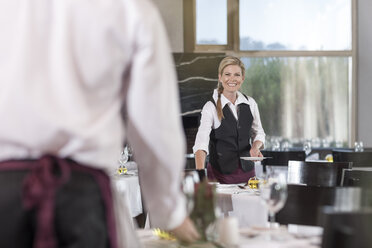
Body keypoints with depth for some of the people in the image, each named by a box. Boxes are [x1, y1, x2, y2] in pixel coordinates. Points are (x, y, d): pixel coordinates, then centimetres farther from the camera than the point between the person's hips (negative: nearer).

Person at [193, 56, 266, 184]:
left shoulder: (250, 103, 3)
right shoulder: (211, 107, -11)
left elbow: (259, 133, 16)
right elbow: (201, 142, -23)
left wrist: (256, 146, -7)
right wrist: (200, 172, -38)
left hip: (247, 171, 4)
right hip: (220, 174, -4)